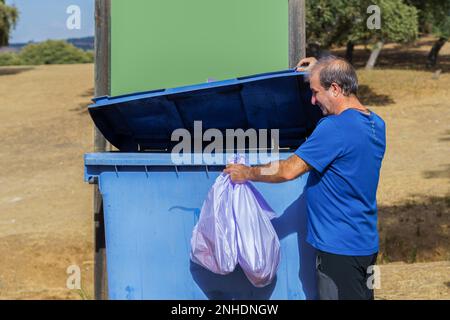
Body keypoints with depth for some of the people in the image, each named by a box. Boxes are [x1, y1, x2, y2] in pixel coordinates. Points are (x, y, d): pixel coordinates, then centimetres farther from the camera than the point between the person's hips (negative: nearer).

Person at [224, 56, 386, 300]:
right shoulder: (376, 123, 7)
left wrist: (247, 173, -4)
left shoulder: (335, 128, -22)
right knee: (362, 295, 17)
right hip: (366, 244, 9)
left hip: (340, 247, -9)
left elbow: (289, 171, -20)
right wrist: (319, 73, 28)